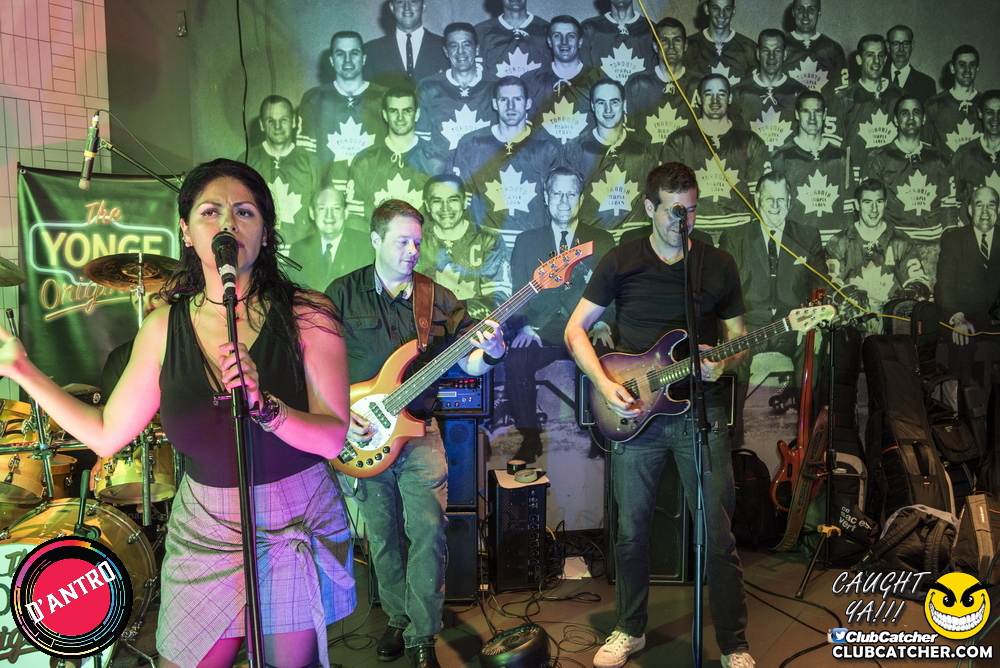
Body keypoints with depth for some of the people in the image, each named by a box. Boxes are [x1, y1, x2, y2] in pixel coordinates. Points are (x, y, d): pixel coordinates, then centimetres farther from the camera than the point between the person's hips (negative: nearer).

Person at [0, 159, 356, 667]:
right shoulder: (165, 326, -4)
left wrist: (264, 406, -36)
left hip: (297, 530, -2)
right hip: (203, 533, 3)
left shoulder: (305, 314, -14)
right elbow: (107, 435, 3)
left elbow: (332, 438, -19)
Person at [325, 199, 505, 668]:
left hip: (418, 430, 0)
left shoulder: (439, 299, 4)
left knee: (429, 531, -7)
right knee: (383, 538, 12)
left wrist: (491, 352, -19)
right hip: (362, 436, 0)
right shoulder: (342, 294, 1)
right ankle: (399, 618, 32)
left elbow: (468, 364, 3)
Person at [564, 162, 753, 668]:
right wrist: (604, 385, -11)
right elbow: (575, 330, 2)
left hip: (700, 411, 0)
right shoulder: (620, 262, 2)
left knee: (718, 534, 2)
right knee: (632, 531, 10)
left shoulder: (719, 265, 4)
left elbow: (738, 337, 11)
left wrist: (722, 364, -12)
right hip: (633, 411, 0)